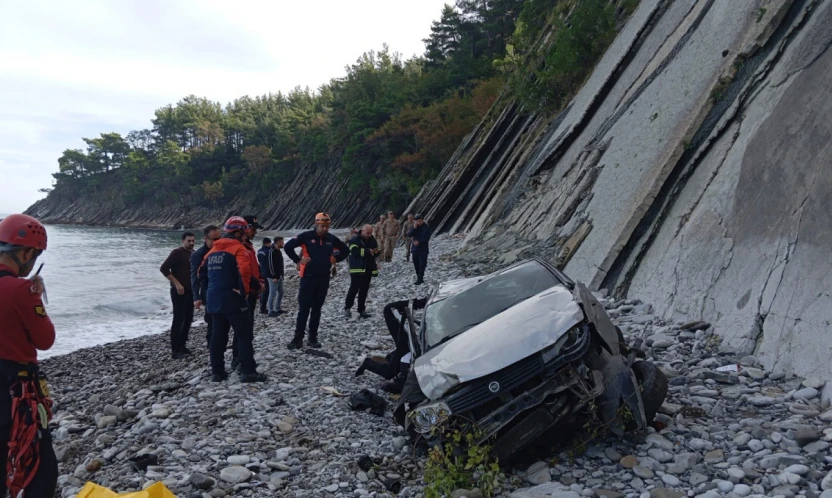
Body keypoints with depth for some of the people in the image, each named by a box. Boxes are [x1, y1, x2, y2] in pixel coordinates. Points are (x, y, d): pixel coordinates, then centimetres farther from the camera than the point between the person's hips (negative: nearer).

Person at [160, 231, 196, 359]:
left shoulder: (194, 254, 12)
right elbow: (163, 268, -17)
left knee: (188, 319, 11)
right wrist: (176, 284, -18)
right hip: (179, 291, -7)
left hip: (190, 291, 7)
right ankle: (175, 350, -2)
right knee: (178, 320, -7)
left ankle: (182, 345, 23)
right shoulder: (177, 252, -10)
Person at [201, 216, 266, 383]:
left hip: (214, 299, 8)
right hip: (232, 299, -8)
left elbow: (202, 271, 23)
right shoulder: (238, 248, -10)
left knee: (218, 334, 13)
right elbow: (244, 270, -27)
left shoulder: (213, 250, 15)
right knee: (244, 334, -1)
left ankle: (217, 371, 16)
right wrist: (244, 290, -16)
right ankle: (248, 371, -2)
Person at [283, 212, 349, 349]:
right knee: (304, 309, -3)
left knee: (317, 309, 10)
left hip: (324, 279, 4)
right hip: (308, 277, -4)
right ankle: (298, 338, 3)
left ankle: (313, 338, 17)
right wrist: (298, 260, -7)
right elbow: (288, 247, -7)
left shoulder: (332, 239, 3)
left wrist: (335, 259, 7)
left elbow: (345, 250, 18)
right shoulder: (306, 236, -8)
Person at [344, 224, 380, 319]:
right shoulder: (354, 240, -7)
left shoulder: (372, 240, 12)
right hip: (357, 269, -6)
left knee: (364, 290, 9)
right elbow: (355, 251, -23)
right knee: (354, 288, -8)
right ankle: (347, 308, 2)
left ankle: (361, 309, 16)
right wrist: (368, 251, -28)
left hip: (368, 269, 6)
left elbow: (375, 254, 19)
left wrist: (376, 252, -5)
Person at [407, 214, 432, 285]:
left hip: (423, 249, -5)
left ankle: (420, 279, -5)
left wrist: (419, 242, -20)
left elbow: (427, 238, -10)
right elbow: (409, 235, -4)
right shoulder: (414, 227, 8)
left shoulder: (427, 227, -5)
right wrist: (414, 228, -15)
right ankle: (419, 278, 17)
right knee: (416, 264, 7)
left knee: (422, 265, -7)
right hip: (415, 248, 5)